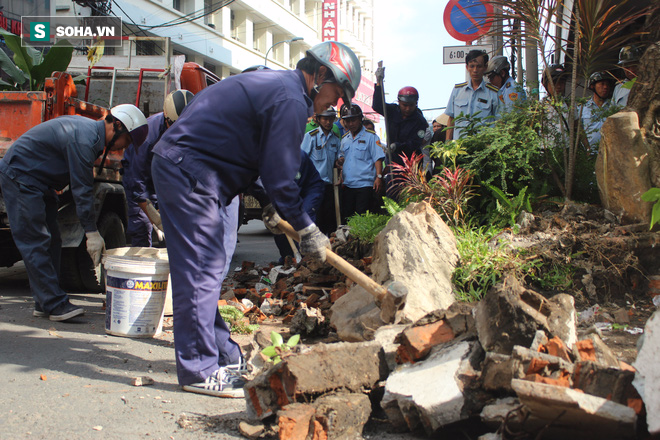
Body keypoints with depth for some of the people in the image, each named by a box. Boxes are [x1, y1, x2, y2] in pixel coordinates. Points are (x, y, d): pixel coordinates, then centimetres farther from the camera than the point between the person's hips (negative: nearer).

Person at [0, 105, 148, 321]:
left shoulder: (89, 129, 8)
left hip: (37, 180, 11)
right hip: (19, 176, -11)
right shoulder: (84, 139, -25)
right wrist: (92, 233, -21)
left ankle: (45, 303, 12)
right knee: (36, 242, -11)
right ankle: (54, 305, -12)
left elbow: (83, 186, 14)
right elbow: (82, 190, -24)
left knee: (51, 241, 8)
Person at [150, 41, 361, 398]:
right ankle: (200, 371, -3)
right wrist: (306, 229, -5)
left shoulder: (273, 84, 20)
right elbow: (279, 174, -15)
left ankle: (224, 355, 24)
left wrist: (272, 206, 19)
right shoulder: (290, 99, -13)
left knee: (207, 267, 14)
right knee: (201, 271, -9)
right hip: (189, 172, -11)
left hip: (175, 165, 11)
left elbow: (270, 162, 24)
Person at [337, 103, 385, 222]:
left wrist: (379, 177, -15)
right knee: (346, 216, 7)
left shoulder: (370, 136, -2)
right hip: (347, 184, 6)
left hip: (364, 184, -6)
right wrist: (340, 160, 3)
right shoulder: (344, 138, 15)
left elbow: (378, 158, -6)